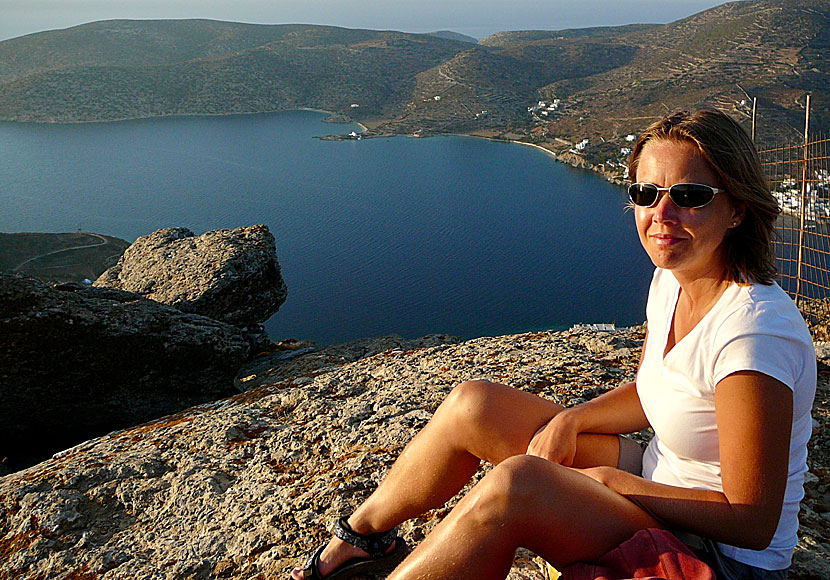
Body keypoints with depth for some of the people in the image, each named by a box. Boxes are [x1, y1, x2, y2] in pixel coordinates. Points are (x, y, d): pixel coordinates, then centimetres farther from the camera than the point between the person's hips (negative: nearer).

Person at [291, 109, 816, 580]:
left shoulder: (753, 330, -28)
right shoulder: (670, 279, -2)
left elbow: (754, 523, -24)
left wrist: (614, 480, -18)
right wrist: (569, 420, -5)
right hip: (659, 487, 8)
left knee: (515, 485, -33)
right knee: (473, 404, -3)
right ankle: (363, 536, 16)